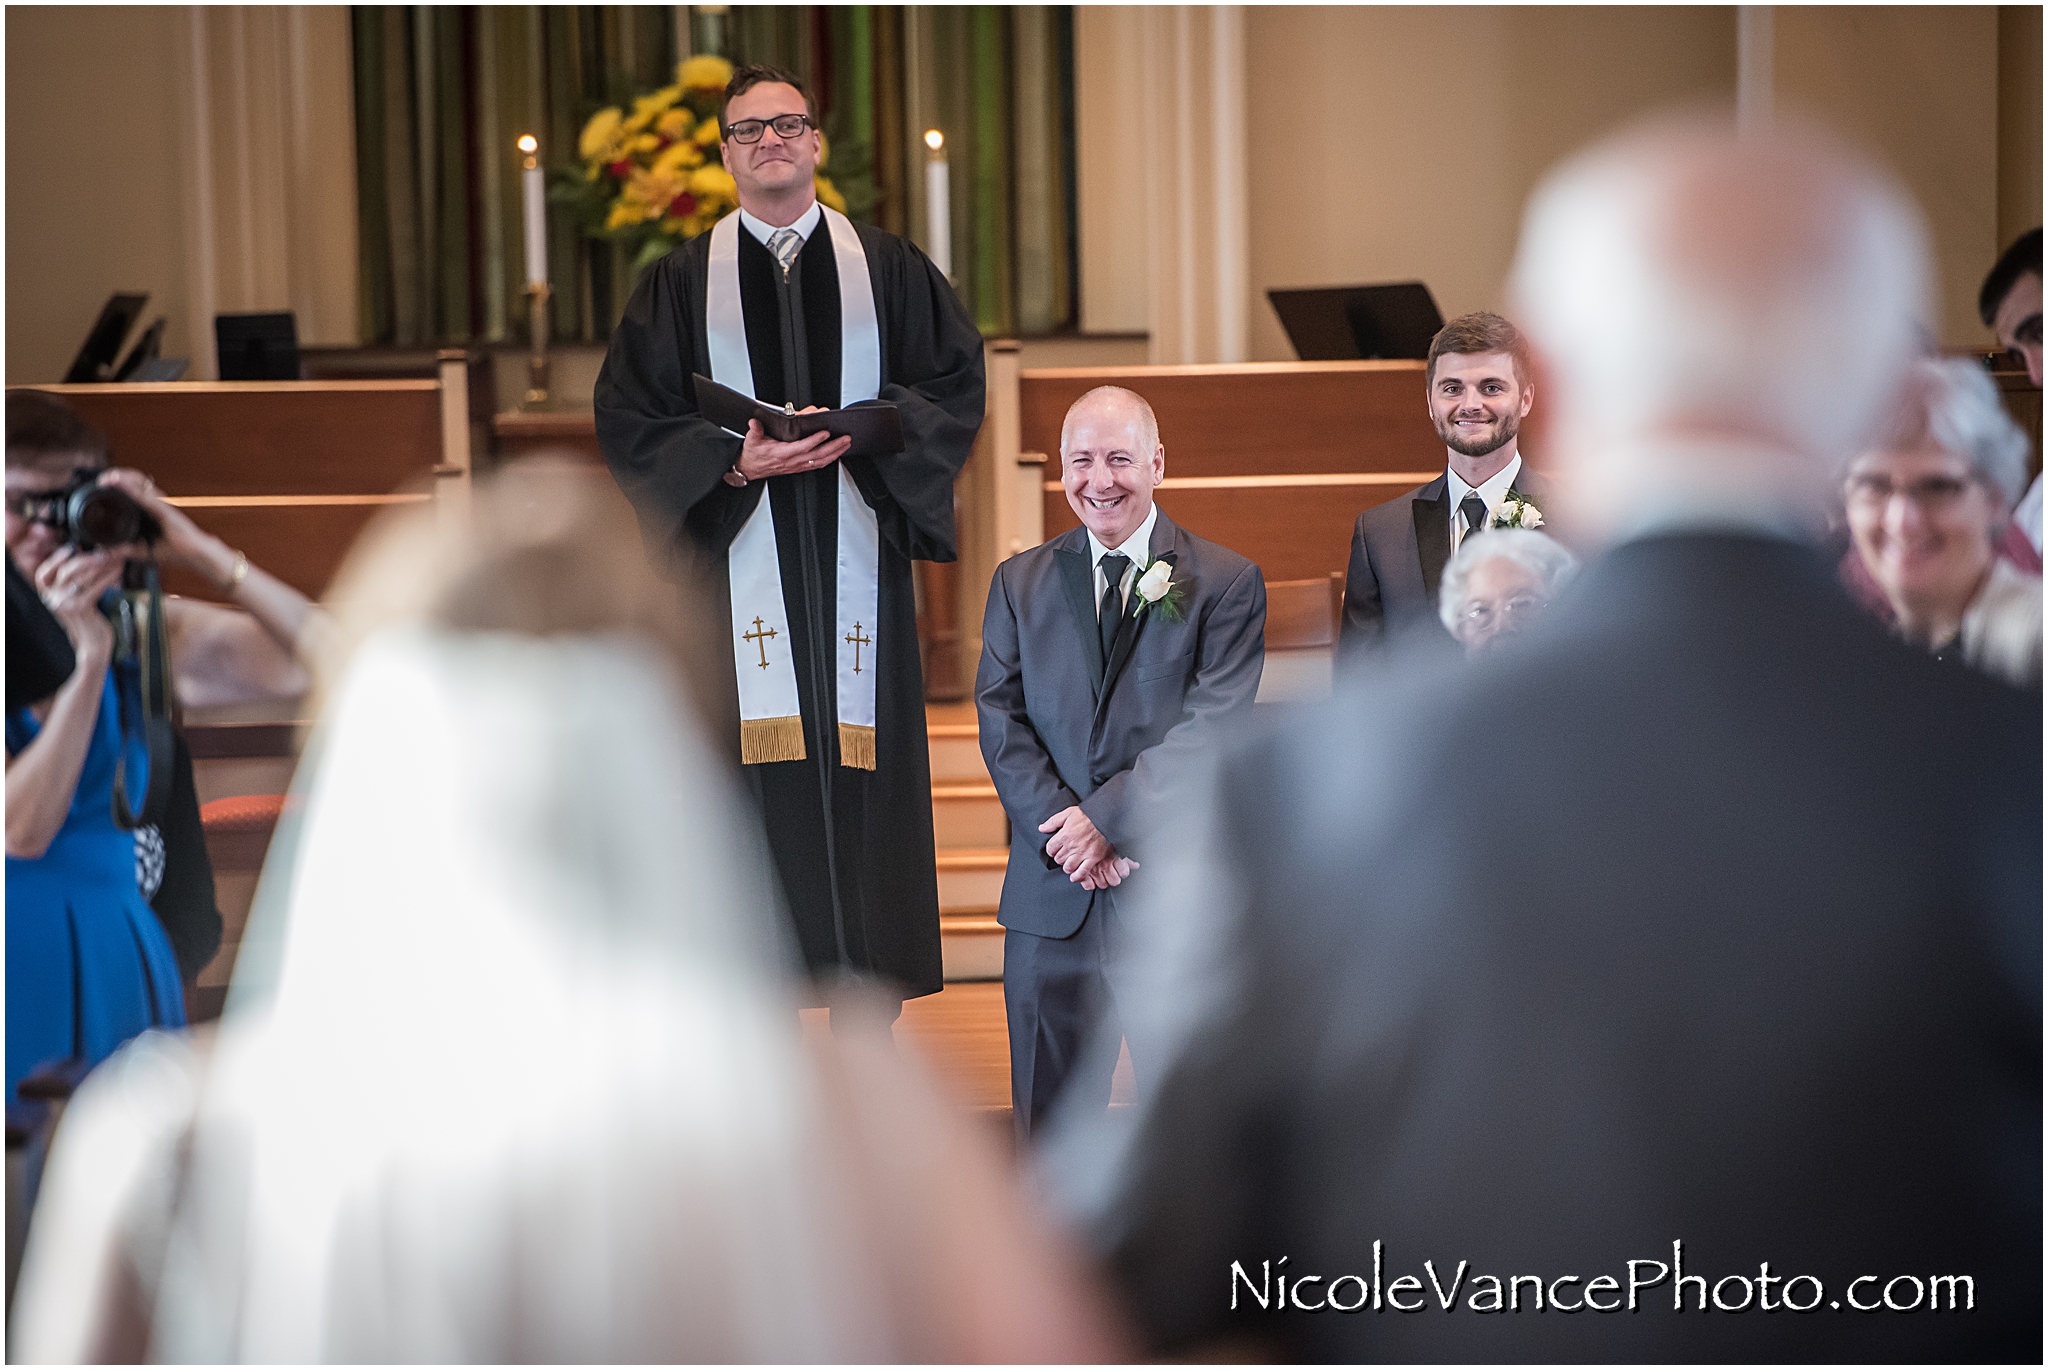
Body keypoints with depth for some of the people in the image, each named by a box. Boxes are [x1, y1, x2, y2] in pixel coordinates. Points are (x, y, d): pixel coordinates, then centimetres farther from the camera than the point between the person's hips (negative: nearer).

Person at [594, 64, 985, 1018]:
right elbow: (629, 419, 3)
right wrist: (733, 461, -13)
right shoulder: (681, 283, 9)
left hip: (855, 551, 1)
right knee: (757, 759, -5)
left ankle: (867, 992, 6)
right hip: (737, 560, -1)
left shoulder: (889, 270, 11)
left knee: (860, 750, -1)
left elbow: (955, 383, 6)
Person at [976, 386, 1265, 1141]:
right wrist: (1068, 833, -11)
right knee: (1049, 1115, 8)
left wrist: (1107, 817, -16)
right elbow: (1001, 722, 3)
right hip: (1051, 895, 3)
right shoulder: (1018, 583, 11)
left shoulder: (1226, 583, 0)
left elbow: (1212, 727, -9)